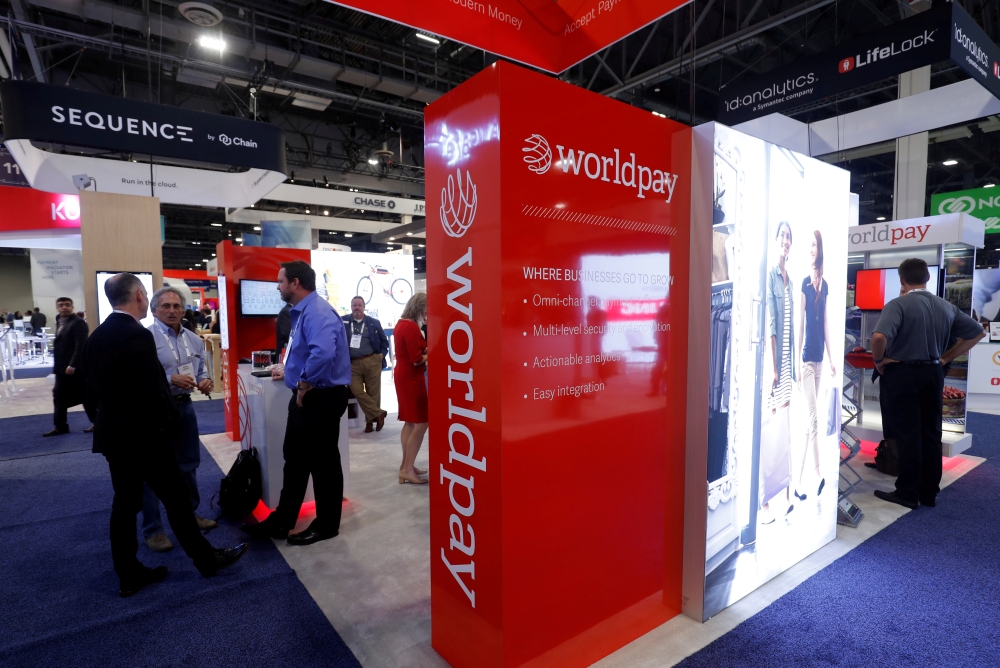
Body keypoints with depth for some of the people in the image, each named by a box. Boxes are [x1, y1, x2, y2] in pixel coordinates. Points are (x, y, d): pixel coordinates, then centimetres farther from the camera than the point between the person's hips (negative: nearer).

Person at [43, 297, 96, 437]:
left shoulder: (78, 322, -13)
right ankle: (60, 426, 17)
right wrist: (57, 365, 13)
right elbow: (59, 344, 18)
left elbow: (80, 346, -20)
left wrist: (72, 365, -23)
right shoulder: (59, 322, 16)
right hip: (62, 367, 9)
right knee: (59, 396, 10)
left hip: (75, 367, -9)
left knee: (85, 395, 0)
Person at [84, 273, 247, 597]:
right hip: (145, 434, -8)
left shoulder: (95, 337, 6)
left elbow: (93, 385, 12)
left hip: (112, 433, 8)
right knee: (176, 498, 4)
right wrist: (170, 421, -7)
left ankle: (128, 575, 24)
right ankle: (206, 559, 18)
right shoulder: (139, 335, -21)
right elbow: (152, 391, -22)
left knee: (124, 502, 14)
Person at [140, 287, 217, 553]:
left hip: (184, 406, 7)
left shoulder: (194, 339, 8)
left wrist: (205, 380, -6)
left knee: (188, 464, 18)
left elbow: (201, 370, 15)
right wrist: (171, 379, -26)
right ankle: (152, 530, 16)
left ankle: (190, 514, 35)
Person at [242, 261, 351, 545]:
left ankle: (326, 525, 21)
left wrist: (303, 386, -26)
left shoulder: (317, 312, -21)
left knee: (322, 462, 4)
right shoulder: (301, 312, 13)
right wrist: (288, 372, 28)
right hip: (305, 398, 11)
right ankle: (281, 521, 33)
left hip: (321, 399, -11)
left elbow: (323, 354, -37)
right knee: (294, 459, 18)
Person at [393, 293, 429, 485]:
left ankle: (406, 465, 22)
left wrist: (426, 350, 1)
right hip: (411, 378, -10)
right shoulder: (411, 327, -18)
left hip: (403, 375, 10)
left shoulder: (401, 323, 11)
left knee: (410, 422, 15)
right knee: (421, 423, -6)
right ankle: (407, 470, -2)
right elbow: (417, 360, -21)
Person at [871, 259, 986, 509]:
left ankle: (907, 493, 10)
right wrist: (945, 358, 13)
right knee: (931, 434, 13)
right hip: (933, 373, 6)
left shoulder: (898, 305, -15)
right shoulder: (946, 307, 7)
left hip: (901, 373, -6)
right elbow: (977, 332, 17)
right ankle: (929, 493, 23)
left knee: (907, 435, 1)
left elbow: (879, 337, -31)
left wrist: (879, 360, -13)